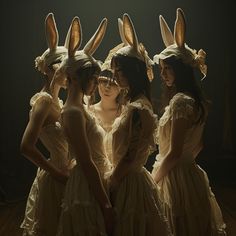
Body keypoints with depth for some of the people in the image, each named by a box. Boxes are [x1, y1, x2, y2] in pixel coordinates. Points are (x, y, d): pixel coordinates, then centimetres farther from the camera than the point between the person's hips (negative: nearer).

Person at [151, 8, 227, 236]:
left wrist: (152, 181, -9)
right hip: (189, 174, 9)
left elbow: (174, 153, -20)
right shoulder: (196, 100, 9)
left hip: (175, 178, -9)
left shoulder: (180, 101, -19)